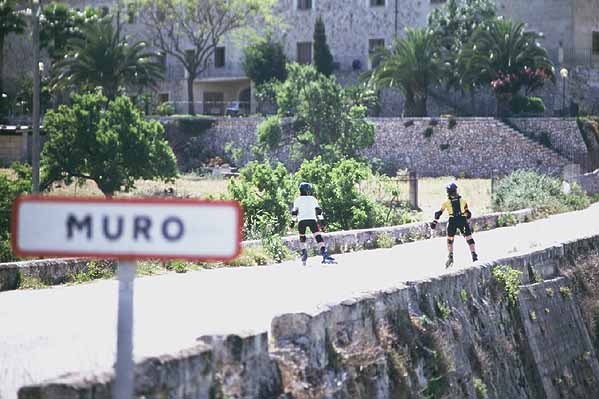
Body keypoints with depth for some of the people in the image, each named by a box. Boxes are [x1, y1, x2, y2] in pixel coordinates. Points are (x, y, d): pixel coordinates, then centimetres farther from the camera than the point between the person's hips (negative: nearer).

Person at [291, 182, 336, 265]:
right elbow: (318, 210, 15)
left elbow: (294, 211, 10)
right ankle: (324, 253, -27)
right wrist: (321, 219, 19)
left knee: (302, 236, 22)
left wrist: (293, 221, 12)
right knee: (318, 236, -11)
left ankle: (304, 252, 11)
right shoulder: (313, 199, 18)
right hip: (312, 220, -1)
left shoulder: (297, 200, 17)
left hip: (301, 220, 1)